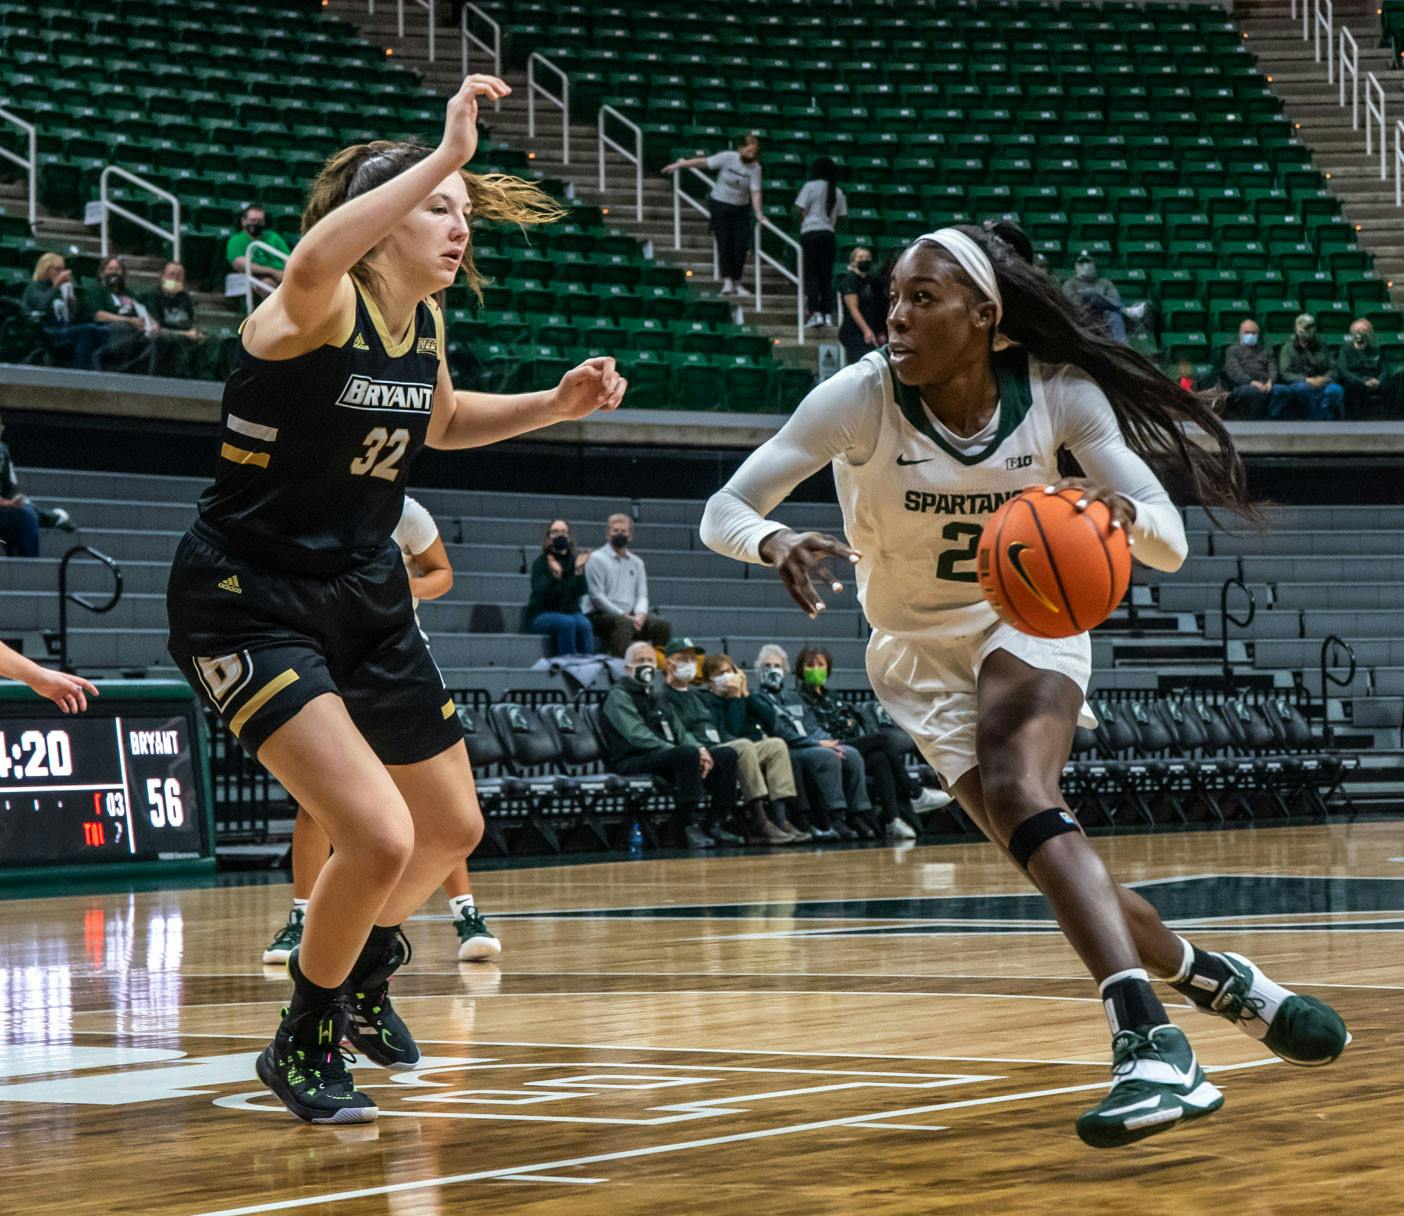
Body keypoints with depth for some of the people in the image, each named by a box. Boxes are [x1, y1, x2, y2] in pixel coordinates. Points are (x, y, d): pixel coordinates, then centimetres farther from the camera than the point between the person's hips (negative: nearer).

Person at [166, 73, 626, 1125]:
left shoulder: (425, 324, 1)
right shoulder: (322, 309, -21)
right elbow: (313, 261, -48)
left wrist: (557, 405, 8)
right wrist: (446, 155, -48)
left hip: (364, 596, 8)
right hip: (249, 599, -8)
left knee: (452, 827, 19)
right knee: (379, 836, -21)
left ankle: (366, 961, 49)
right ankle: (306, 1042, 4)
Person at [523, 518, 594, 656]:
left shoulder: (574, 560, 5)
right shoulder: (541, 562, -3)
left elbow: (580, 592, -7)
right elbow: (540, 593, -17)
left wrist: (579, 570, -23)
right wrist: (555, 575, -33)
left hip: (570, 611, 3)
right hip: (541, 614, -3)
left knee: (584, 624, -29)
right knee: (567, 623, -33)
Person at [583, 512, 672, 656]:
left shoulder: (636, 562, 18)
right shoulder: (596, 559, -1)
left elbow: (642, 594, 12)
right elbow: (597, 596, -9)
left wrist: (640, 614, -12)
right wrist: (624, 616, -15)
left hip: (629, 615, 6)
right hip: (599, 615, -5)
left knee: (663, 625, -18)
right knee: (623, 623, -38)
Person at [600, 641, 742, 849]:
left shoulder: (657, 697, 29)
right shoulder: (619, 696, -1)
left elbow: (680, 732, 22)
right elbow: (638, 737, -15)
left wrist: (700, 749, -3)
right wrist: (693, 752, -20)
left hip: (668, 756, 9)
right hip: (633, 762, -9)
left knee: (726, 756, -6)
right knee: (688, 754, -36)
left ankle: (715, 824, -10)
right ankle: (689, 826, -37)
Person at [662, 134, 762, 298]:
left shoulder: (755, 168, -8)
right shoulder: (727, 158, -12)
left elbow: (755, 191, -14)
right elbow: (702, 162, -9)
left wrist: (758, 212, -28)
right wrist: (679, 165, -8)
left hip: (741, 209, 2)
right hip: (720, 205, -2)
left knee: (741, 246, -3)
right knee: (724, 243, -7)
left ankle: (737, 282, 8)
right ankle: (727, 281, -8)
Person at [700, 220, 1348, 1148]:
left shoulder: (1060, 393, -18)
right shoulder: (862, 398, -21)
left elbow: (1171, 542, -17)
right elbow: (723, 512, -20)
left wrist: (1124, 513, -41)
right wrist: (777, 543, -44)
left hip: (1028, 620, -2)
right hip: (918, 652, 2)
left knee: (1017, 791, -31)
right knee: (1039, 841, -11)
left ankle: (1148, 1039, -42)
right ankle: (1217, 981, 12)